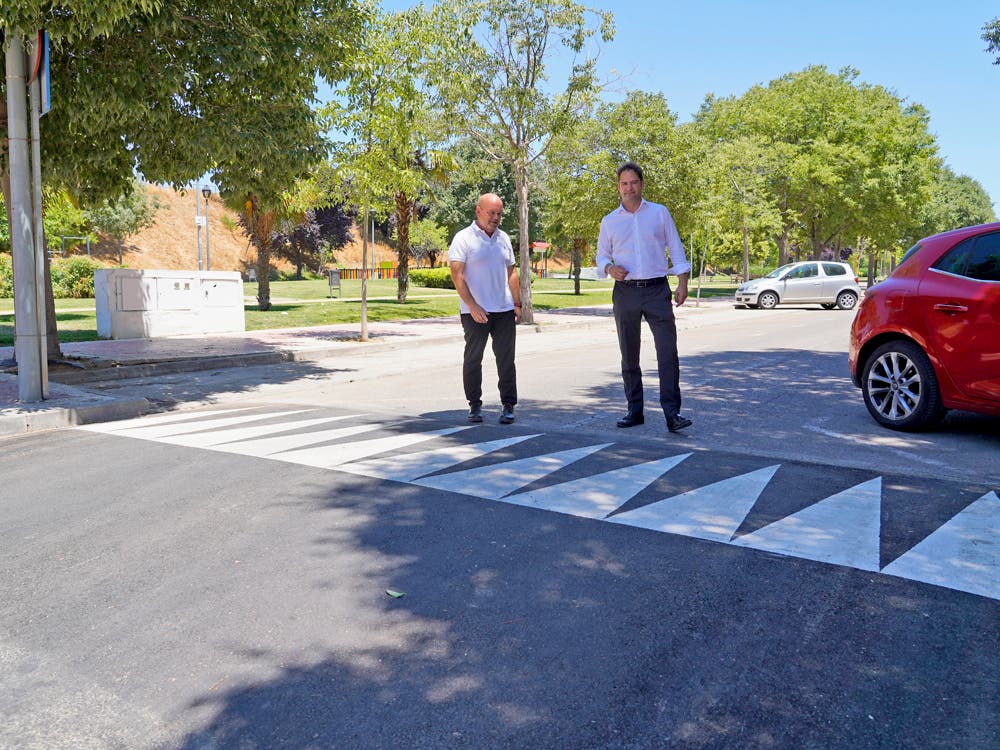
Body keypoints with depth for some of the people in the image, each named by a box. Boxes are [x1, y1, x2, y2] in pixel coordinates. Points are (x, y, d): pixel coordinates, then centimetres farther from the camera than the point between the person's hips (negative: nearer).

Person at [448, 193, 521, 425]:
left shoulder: (503, 238, 14)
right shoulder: (464, 238, -4)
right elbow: (457, 275, -11)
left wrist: (517, 304, 12)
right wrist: (473, 306, -18)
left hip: (504, 310, 4)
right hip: (475, 312, -4)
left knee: (506, 359, 3)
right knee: (473, 358, 5)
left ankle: (508, 406, 8)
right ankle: (474, 405, 15)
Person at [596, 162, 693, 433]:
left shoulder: (660, 213, 7)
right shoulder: (609, 221, 10)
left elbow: (676, 249, 7)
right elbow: (601, 255, 15)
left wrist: (683, 283, -2)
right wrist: (609, 268, -8)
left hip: (657, 291, -2)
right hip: (625, 292, 2)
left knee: (668, 352, -10)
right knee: (629, 355, 6)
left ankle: (672, 413, -9)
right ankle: (634, 410, 16)